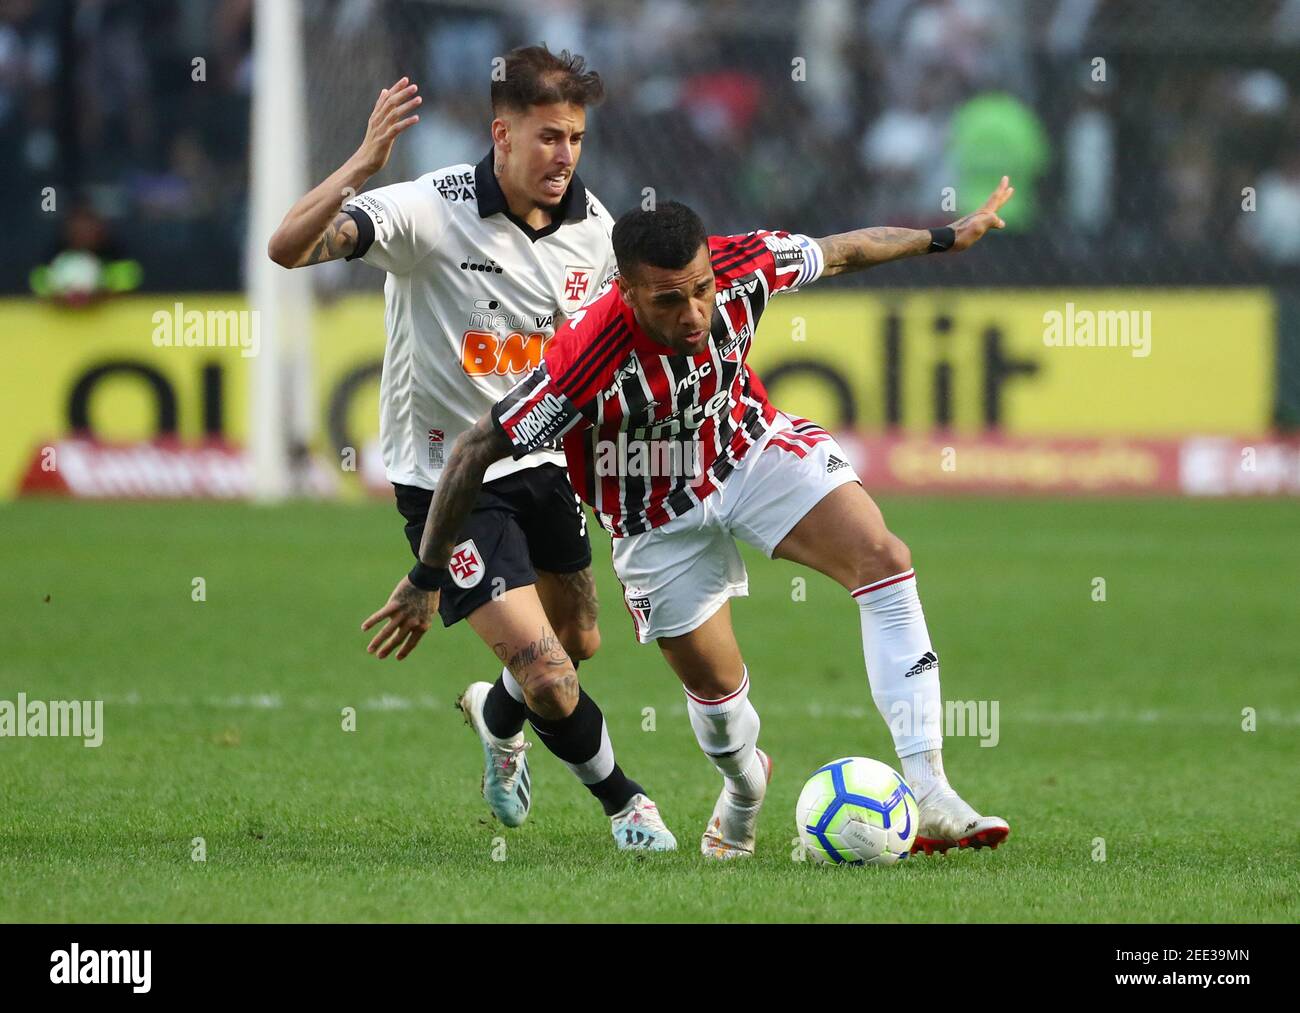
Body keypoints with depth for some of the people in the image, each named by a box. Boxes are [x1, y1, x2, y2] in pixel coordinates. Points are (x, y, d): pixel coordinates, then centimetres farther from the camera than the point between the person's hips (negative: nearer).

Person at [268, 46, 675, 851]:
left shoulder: (594, 226, -6)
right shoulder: (430, 211, -25)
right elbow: (289, 248, -37)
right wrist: (362, 168, -51)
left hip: (541, 462, 6)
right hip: (448, 476, -6)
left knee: (580, 643, 23)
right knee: (550, 681, -14)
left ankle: (496, 716, 57)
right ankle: (623, 801, 15)